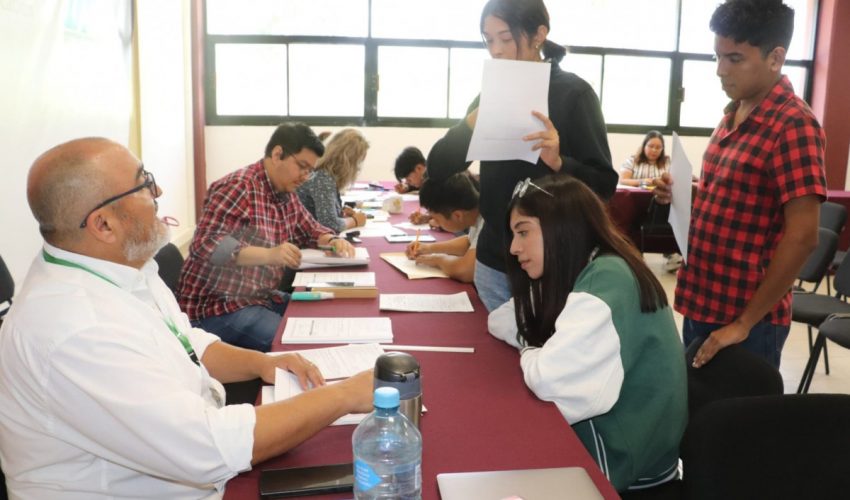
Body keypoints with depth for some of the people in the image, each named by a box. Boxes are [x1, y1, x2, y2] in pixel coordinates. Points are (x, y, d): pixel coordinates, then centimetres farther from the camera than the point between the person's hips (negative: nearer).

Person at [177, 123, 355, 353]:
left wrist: (332, 241, -2)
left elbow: (310, 229, 22)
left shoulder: (287, 194, 9)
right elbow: (205, 244, -27)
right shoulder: (239, 187, -18)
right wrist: (268, 255, -39)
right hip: (217, 305, -9)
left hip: (261, 298, 9)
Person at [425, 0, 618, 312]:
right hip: (493, 262, 4)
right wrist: (473, 121, -16)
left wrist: (557, 162, -28)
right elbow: (437, 169, 0)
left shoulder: (573, 93, -8)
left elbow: (605, 184, -10)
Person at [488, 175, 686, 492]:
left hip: (622, 453, -7)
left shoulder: (607, 281, -25)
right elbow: (499, 322, 9)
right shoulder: (581, 273, 3)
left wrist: (529, 354, -11)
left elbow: (548, 378, -33)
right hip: (600, 428, 7)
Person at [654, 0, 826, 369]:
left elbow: (801, 238, -20)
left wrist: (745, 322, -18)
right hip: (701, 303, 8)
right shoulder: (735, 114, 8)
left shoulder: (793, 125, -17)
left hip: (744, 317, -8)